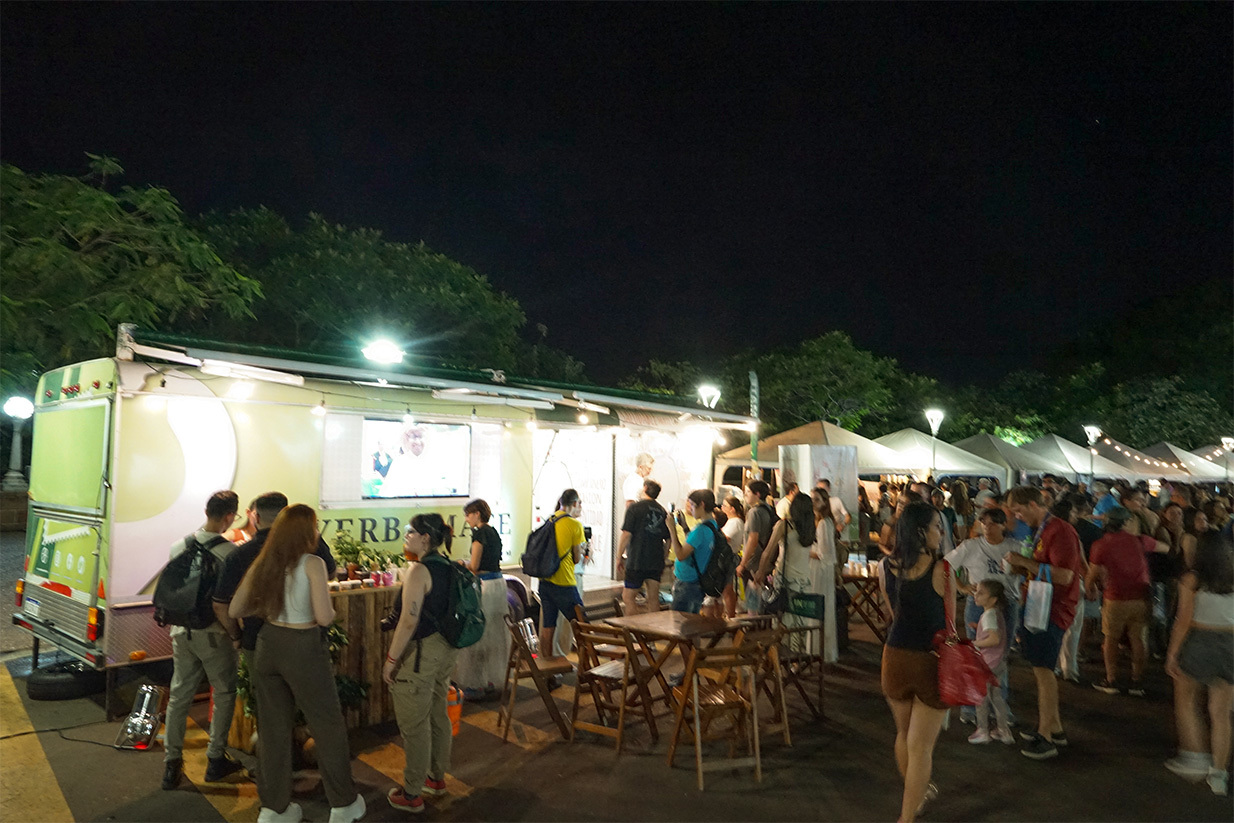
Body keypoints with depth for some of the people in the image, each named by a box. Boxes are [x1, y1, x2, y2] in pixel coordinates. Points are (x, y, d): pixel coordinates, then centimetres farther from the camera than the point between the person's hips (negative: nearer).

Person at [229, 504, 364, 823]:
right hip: (303, 650, -5)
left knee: (273, 726, 19)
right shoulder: (312, 564, -17)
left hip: (268, 646, 6)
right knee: (329, 726, 11)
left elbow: (235, 610, 6)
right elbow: (324, 617, -22)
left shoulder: (263, 563, 0)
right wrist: (331, 609, 0)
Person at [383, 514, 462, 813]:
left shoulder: (419, 570, -20)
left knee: (414, 724, 5)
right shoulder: (449, 567, 5)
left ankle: (412, 794, 17)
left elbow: (409, 621, -23)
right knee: (438, 715, 21)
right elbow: (454, 610, 14)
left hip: (420, 651, -9)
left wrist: (391, 659, -15)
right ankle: (437, 777, 36)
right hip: (446, 649, 9)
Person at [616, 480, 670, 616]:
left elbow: (626, 535, -12)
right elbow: (668, 540, 12)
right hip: (656, 562, 5)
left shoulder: (635, 508, -7)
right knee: (653, 599, 10)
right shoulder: (662, 511, 9)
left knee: (628, 598, 2)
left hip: (636, 562, -5)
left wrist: (619, 557, -4)